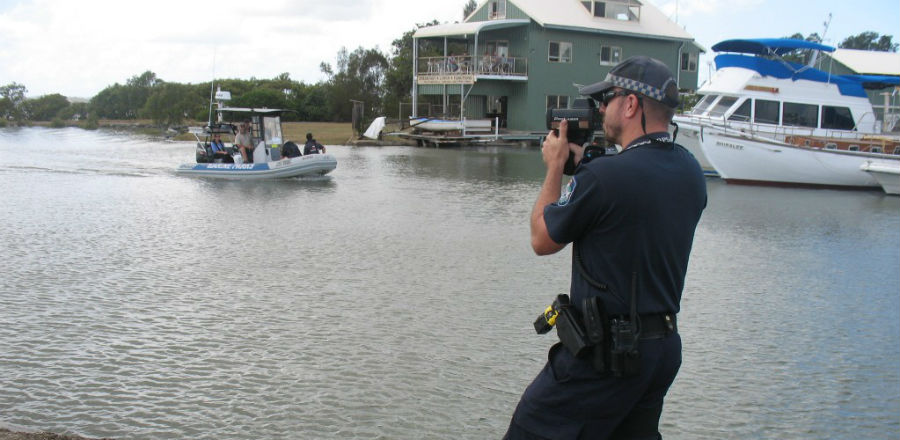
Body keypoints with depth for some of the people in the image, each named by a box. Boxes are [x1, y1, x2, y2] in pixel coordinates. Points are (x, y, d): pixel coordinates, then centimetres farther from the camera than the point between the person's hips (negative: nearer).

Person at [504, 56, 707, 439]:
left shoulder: (606, 176, -22)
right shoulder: (690, 172, 4)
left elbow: (542, 241, -7)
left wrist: (555, 166, 5)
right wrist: (582, 165, 14)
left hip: (606, 352, -8)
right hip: (665, 347, 9)